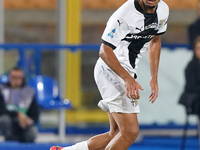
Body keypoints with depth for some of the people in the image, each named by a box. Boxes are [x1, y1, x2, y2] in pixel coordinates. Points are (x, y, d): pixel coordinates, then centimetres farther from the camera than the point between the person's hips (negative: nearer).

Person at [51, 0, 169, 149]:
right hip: (110, 71, -9)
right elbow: (104, 51, -23)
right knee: (130, 131, -16)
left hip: (126, 74, 9)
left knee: (117, 134, 11)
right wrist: (127, 78, -33)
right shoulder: (125, 15, -24)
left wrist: (154, 77, 15)